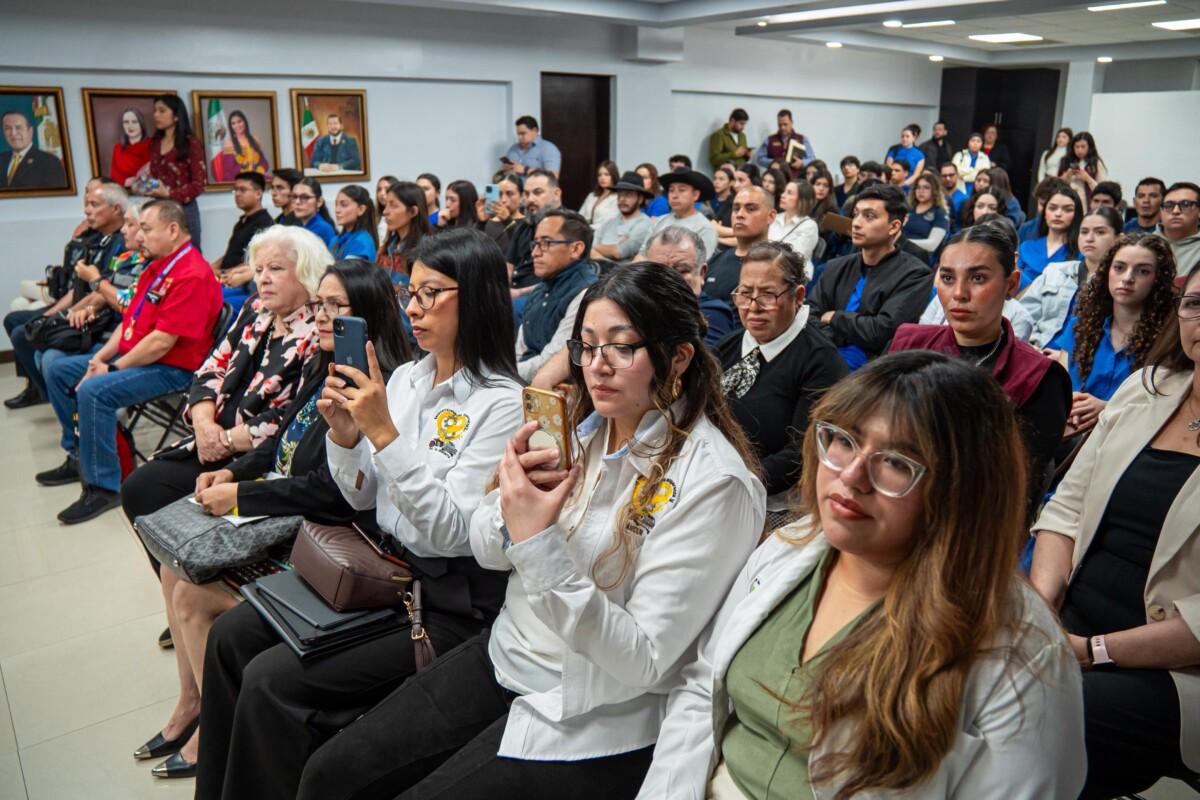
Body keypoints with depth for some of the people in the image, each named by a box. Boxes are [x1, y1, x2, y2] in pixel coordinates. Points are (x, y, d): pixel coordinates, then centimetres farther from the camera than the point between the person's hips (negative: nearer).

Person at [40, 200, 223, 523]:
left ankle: (103, 488, -19)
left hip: (171, 368, -11)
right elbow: (130, 319, 15)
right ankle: (78, 456, 24)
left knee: (94, 391, -31)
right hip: (132, 356, 11)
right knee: (58, 371, 15)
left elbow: (162, 341, -25)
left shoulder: (193, 275, -22)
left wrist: (113, 368, -16)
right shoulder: (156, 267, 12)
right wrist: (100, 358, 2)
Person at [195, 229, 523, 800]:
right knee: (231, 635, 0)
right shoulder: (407, 377, 6)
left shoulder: (501, 403, -17)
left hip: (445, 604, -7)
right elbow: (362, 500, 9)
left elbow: (450, 533, -23)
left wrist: (384, 432, -26)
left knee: (273, 679, -17)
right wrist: (344, 435, -10)